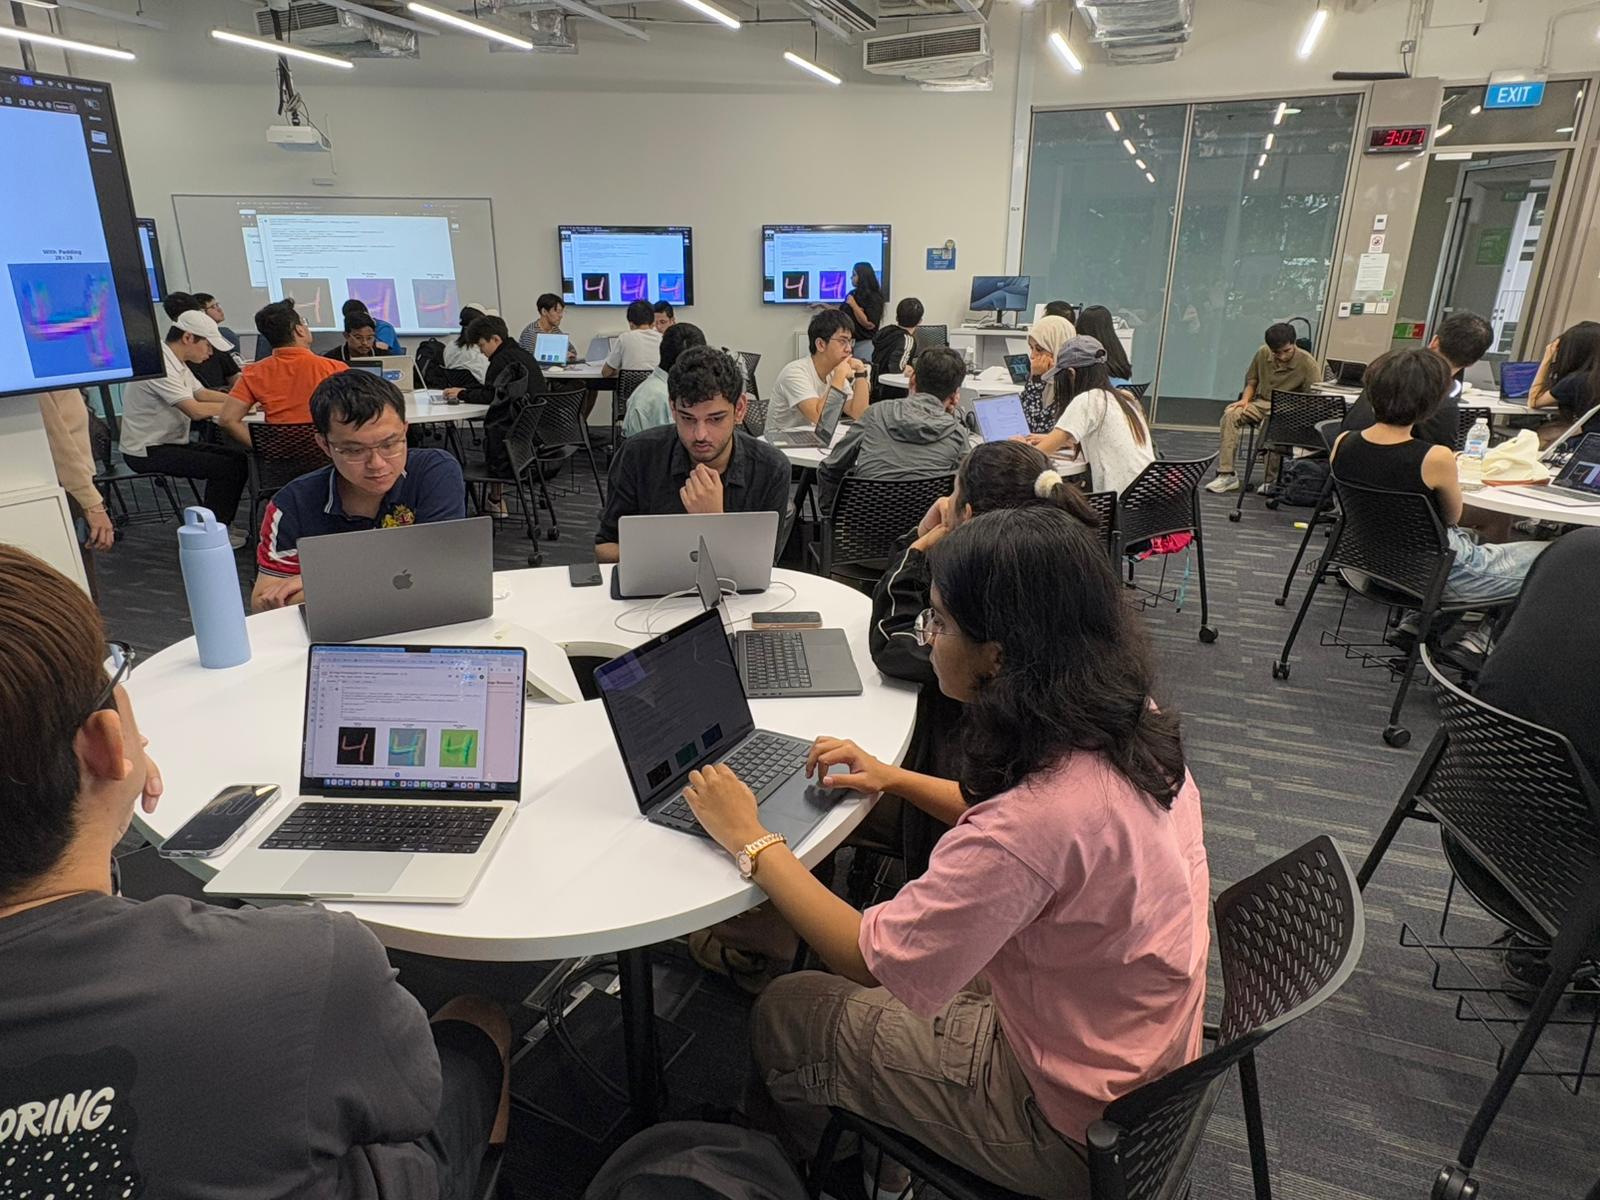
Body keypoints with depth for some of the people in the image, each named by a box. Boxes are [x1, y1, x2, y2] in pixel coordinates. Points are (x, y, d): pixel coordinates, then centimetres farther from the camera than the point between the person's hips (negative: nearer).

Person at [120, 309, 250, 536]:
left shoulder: (176, 362, 10)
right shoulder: (160, 365, -22)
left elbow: (201, 393, 14)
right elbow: (196, 410, -27)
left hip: (172, 442, 10)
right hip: (147, 452, -10)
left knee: (238, 460, 6)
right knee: (225, 467, -18)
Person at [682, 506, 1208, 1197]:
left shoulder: (1044, 817, -38)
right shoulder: (1127, 724, -11)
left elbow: (870, 961, -25)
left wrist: (749, 838, -15)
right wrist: (895, 780, 5)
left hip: (1076, 1128, -7)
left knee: (783, 1015, 5)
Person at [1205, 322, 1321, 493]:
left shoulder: (1308, 365, -12)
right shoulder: (1263, 354, 1)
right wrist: (1245, 399, -2)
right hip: (1262, 403, 4)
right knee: (1230, 414, -23)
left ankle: (1272, 479, -20)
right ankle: (1226, 474, -25)